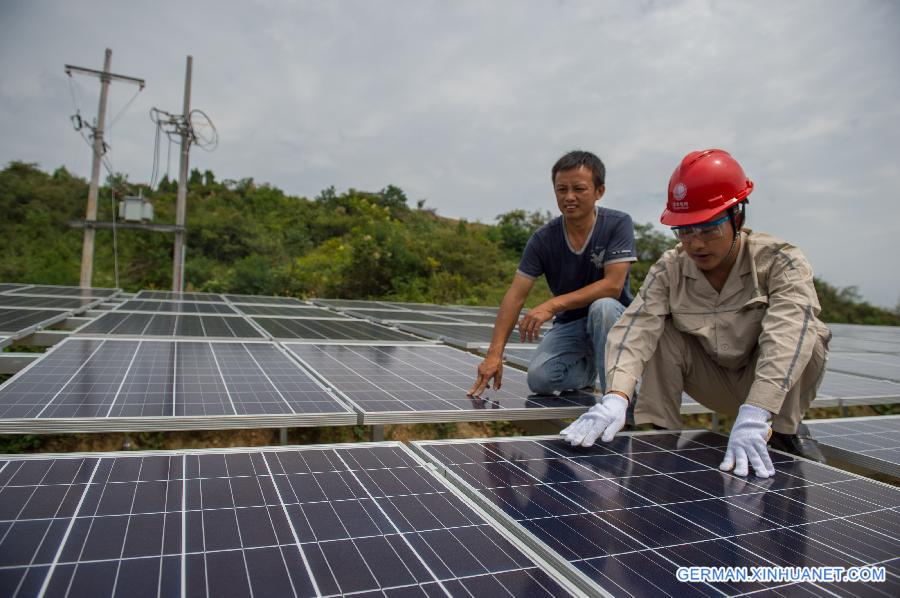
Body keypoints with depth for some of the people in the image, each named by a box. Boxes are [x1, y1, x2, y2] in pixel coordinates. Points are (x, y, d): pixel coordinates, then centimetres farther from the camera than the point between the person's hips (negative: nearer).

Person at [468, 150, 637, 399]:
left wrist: (552, 305, -32)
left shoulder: (618, 224, -14)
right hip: (569, 324, 3)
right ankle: (589, 367, 12)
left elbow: (613, 285, -23)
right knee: (539, 378, -21)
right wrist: (494, 354, -25)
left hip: (613, 319, -2)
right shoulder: (544, 238, -9)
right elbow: (516, 296, -15)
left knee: (602, 306, -37)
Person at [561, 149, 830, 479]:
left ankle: (786, 431, -7)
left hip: (772, 381, -1)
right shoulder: (670, 269, -16)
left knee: (803, 334, -29)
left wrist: (754, 416, -54)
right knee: (660, 332, -21)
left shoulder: (781, 261, -23)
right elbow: (635, 327, -31)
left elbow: (786, 338, -40)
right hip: (716, 383, 2)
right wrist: (617, 396, -49)